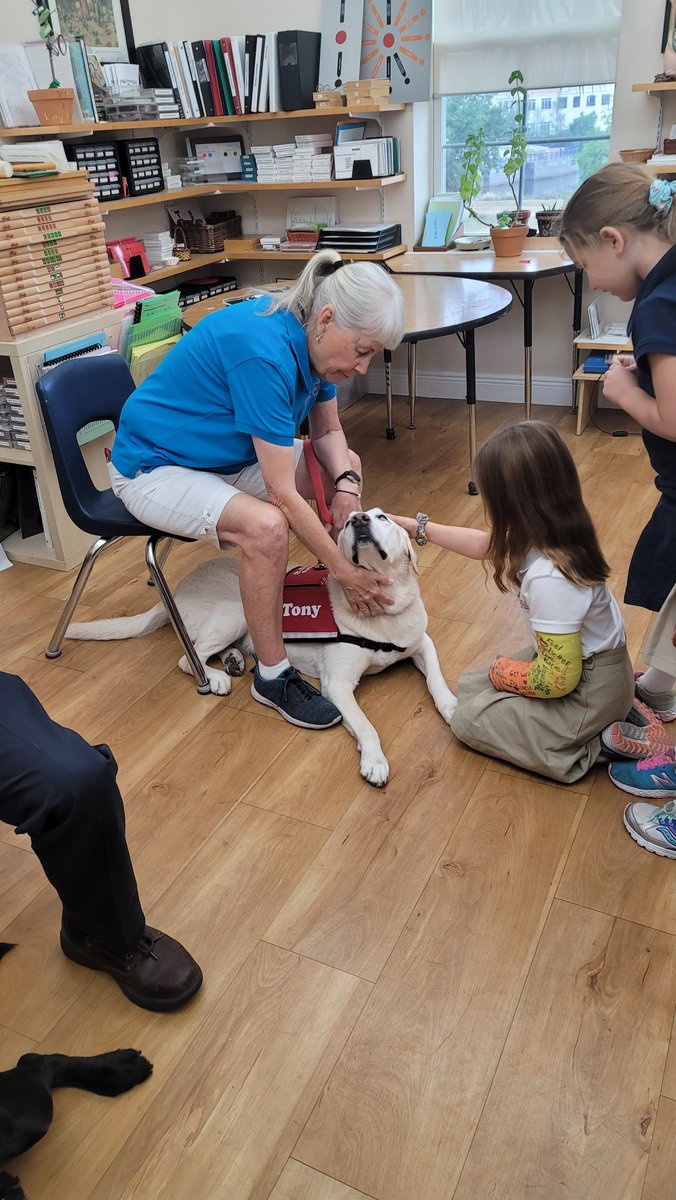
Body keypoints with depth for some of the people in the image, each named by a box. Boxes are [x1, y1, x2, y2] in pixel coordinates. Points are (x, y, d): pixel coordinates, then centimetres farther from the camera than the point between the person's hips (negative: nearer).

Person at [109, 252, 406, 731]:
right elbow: (283, 494, -32)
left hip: (230, 456, 9)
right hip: (156, 468, -9)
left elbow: (328, 431, 5)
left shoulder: (310, 336, -8)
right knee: (267, 527, -35)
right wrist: (344, 571, -25)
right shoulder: (263, 351, -34)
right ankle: (272, 674, -15)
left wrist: (345, 484, -15)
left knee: (347, 464, 6)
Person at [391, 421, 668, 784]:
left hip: (588, 692, -8)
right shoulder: (552, 533, -10)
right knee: (470, 686, 16)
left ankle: (602, 743, -1)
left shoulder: (549, 578, -36)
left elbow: (558, 679, -28)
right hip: (579, 660, 8)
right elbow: (483, 544, 10)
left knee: (468, 719, -1)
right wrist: (418, 527, 15)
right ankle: (613, 712, 12)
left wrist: (503, 671, -9)